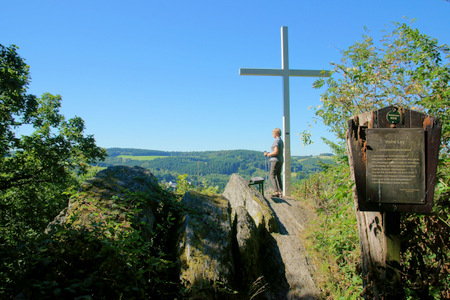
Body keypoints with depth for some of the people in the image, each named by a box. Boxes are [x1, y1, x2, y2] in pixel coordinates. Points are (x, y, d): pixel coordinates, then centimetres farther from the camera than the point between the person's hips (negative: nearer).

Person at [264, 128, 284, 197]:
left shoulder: (276, 141, -14)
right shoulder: (281, 141, 17)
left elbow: (276, 152, -23)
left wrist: (268, 154, -10)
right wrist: (269, 153, 18)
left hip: (275, 160, -10)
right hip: (280, 160, 10)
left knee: (272, 176, -8)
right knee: (278, 176, 9)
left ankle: (276, 191, -16)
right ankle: (280, 192, 7)